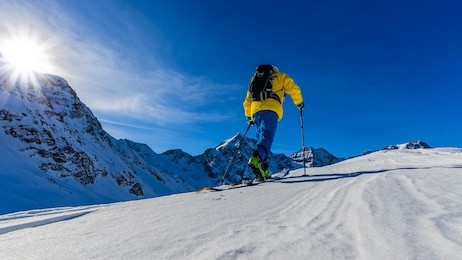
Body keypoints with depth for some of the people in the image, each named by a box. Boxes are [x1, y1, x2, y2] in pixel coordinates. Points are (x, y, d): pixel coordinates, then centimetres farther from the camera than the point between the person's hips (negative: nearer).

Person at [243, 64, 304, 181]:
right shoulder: (280, 76, 24)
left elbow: (247, 102, 31)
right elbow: (293, 89, 9)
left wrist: (248, 117, 37)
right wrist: (299, 103, 24)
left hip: (256, 111, 5)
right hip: (270, 109, -4)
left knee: (261, 137, 4)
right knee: (267, 136, -18)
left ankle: (262, 170, -8)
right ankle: (256, 159, -45)